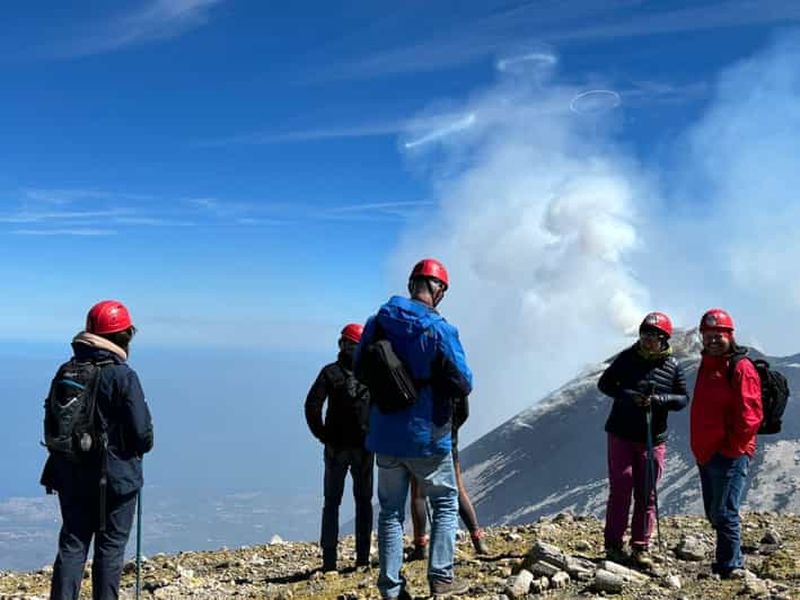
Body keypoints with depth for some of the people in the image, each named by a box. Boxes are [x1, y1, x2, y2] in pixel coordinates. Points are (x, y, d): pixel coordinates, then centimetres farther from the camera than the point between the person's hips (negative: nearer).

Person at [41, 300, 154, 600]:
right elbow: (142, 432, -17)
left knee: (72, 544, 12)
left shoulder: (65, 372, 3)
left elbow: (50, 425, 9)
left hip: (70, 476, 5)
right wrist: (143, 445, 6)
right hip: (116, 477, -5)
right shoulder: (123, 376, -16)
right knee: (110, 547, 7)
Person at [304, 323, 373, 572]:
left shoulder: (330, 372, -4)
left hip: (336, 446, -1)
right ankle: (362, 558, 10)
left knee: (331, 502, 8)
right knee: (363, 501, 11)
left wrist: (322, 435, -1)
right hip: (365, 446, 1)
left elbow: (312, 406, -11)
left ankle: (329, 560, 5)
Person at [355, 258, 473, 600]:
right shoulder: (440, 331, -16)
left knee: (391, 510, 13)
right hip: (427, 436, -4)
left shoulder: (378, 322, -2)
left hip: (384, 436, 4)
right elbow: (463, 385, -12)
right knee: (445, 504, 14)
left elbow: (360, 370, 8)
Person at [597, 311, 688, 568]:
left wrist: (659, 399, -18)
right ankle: (613, 544, 6)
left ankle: (640, 547, 13)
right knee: (620, 489, -2)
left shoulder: (672, 367, 0)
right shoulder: (627, 358, -2)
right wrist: (627, 395, -15)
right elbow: (604, 383, 4)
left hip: (653, 439, 1)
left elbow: (683, 399, 2)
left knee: (646, 494, 5)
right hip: (621, 434, -1)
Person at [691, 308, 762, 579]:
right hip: (706, 454, 9)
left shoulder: (741, 368, -10)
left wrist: (732, 448, -15)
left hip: (730, 454, -9)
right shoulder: (707, 366, 17)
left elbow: (749, 415, -16)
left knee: (724, 513, -8)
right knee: (714, 513, 15)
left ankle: (731, 568, 1)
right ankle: (730, 563, 27)